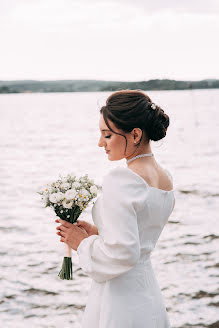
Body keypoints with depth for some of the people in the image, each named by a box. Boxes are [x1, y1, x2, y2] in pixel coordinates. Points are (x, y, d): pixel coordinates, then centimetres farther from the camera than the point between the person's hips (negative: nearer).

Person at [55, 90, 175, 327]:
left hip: (118, 306, -8)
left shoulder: (120, 180, -21)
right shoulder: (166, 179, 5)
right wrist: (96, 232, 9)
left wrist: (83, 242, -10)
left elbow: (122, 253, -25)